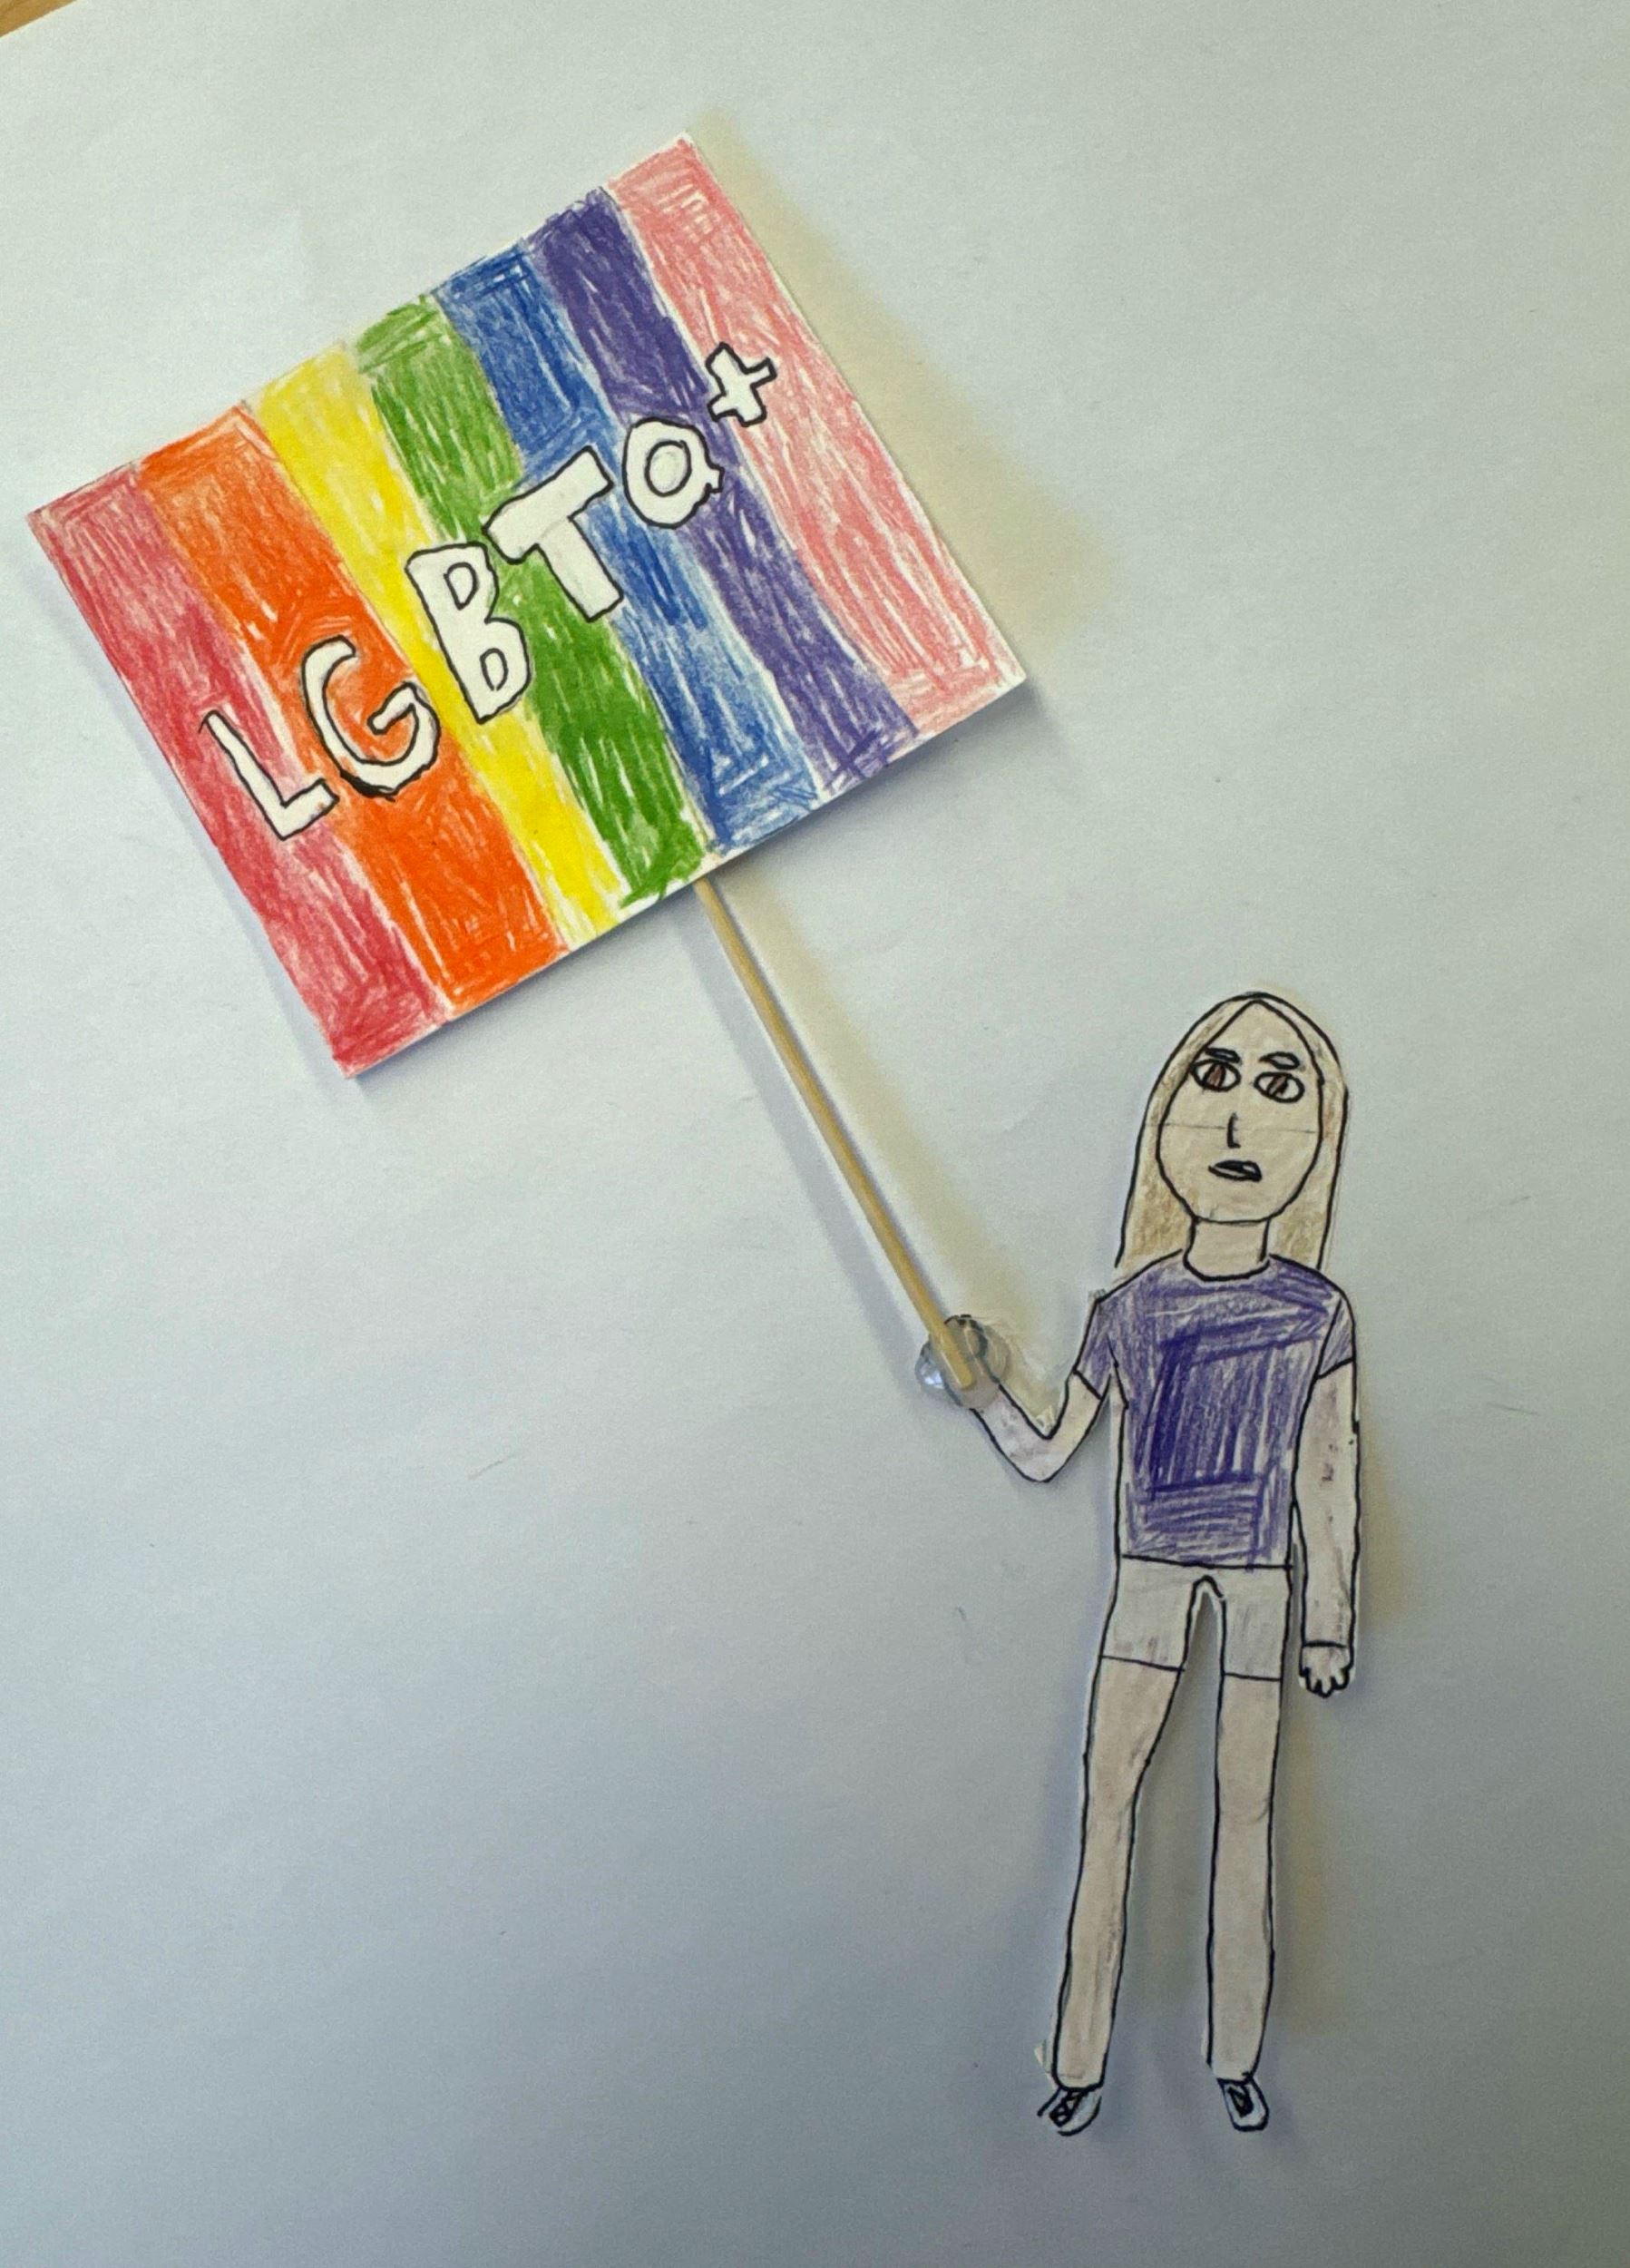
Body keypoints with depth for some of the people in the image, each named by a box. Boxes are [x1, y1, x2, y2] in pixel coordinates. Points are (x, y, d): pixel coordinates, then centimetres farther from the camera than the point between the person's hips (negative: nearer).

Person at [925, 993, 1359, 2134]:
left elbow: (1330, 1473, 1)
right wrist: (982, 1388, -13)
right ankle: (1084, 2061, 16)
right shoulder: (1132, 1304, -2)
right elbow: (1045, 1453, 3)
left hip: (1259, 1583, -1)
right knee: (1108, 1802, 3)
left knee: (1245, 1810, 6)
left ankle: (1237, 2058, 24)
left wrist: (1336, 1617, 1)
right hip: (1150, 1575, 1)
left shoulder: (1316, 1309, -3)